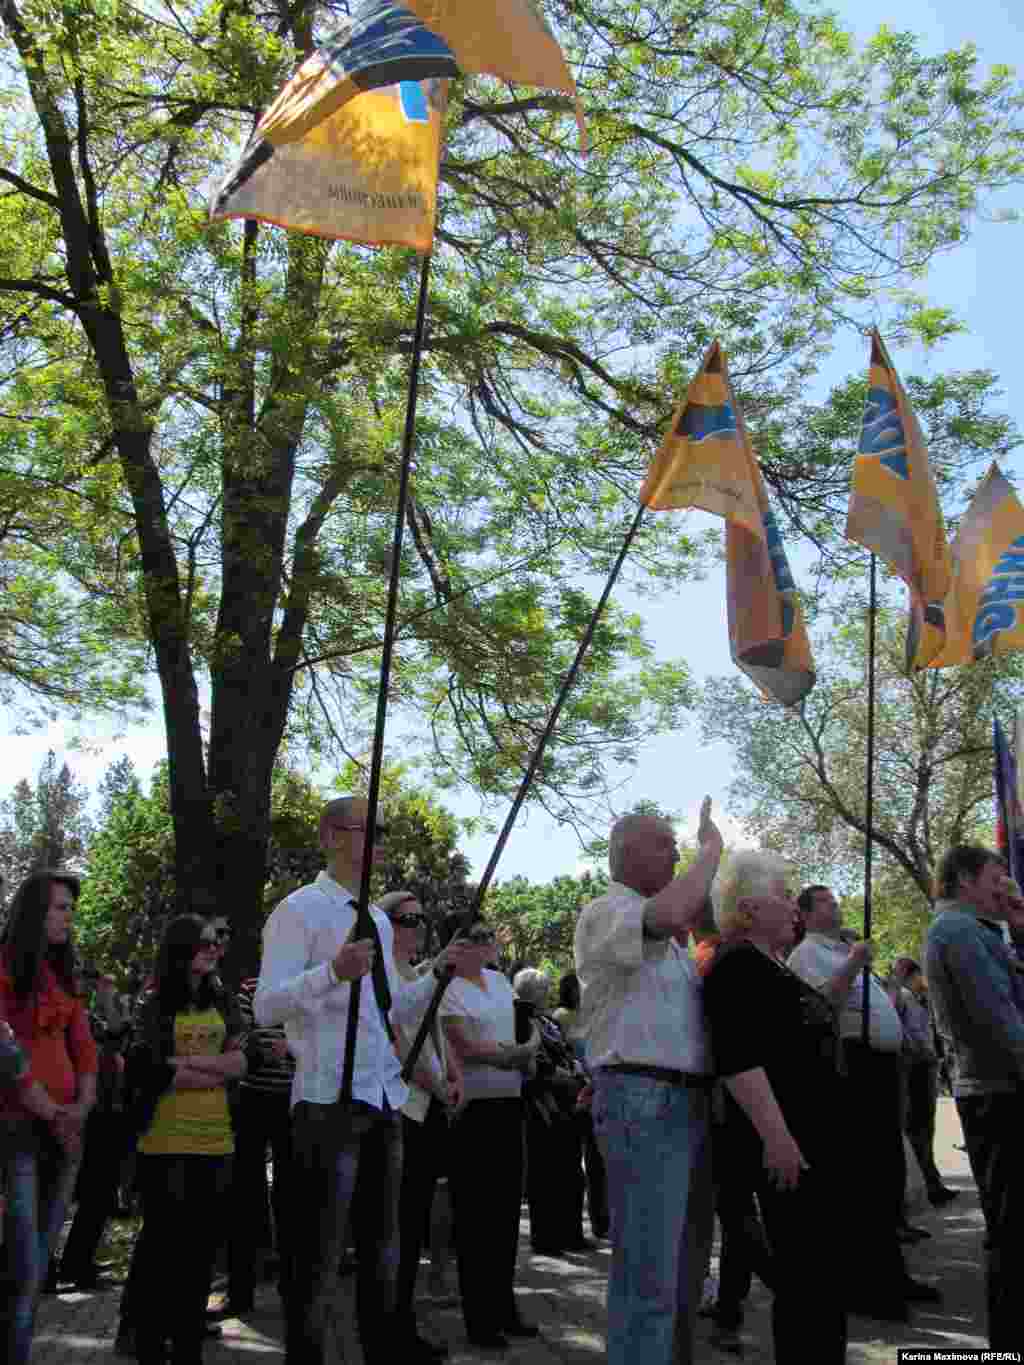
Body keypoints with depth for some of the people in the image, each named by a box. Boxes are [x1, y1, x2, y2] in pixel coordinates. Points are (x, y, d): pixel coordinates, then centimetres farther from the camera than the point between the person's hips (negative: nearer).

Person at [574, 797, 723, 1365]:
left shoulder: (662, 937, 21)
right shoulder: (604, 912, -9)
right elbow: (670, 915, -28)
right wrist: (712, 846, -14)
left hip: (689, 1101, 10)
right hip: (642, 1099, -10)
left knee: (682, 1265, 17)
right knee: (648, 1274, -9)